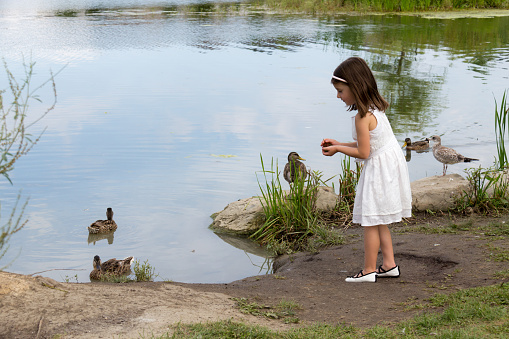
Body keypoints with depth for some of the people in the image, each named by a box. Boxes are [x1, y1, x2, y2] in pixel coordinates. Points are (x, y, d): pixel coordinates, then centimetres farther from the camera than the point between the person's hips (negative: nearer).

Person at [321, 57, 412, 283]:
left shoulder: (362, 117, -21)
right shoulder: (375, 108, 8)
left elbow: (363, 152, -20)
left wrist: (338, 150, -6)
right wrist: (338, 144, 12)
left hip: (378, 170, -10)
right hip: (389, 166, 10)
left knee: (371, 221, -1)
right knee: (379, 221, 17)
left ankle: (369, 270, 7)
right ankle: (389, 265, 23)